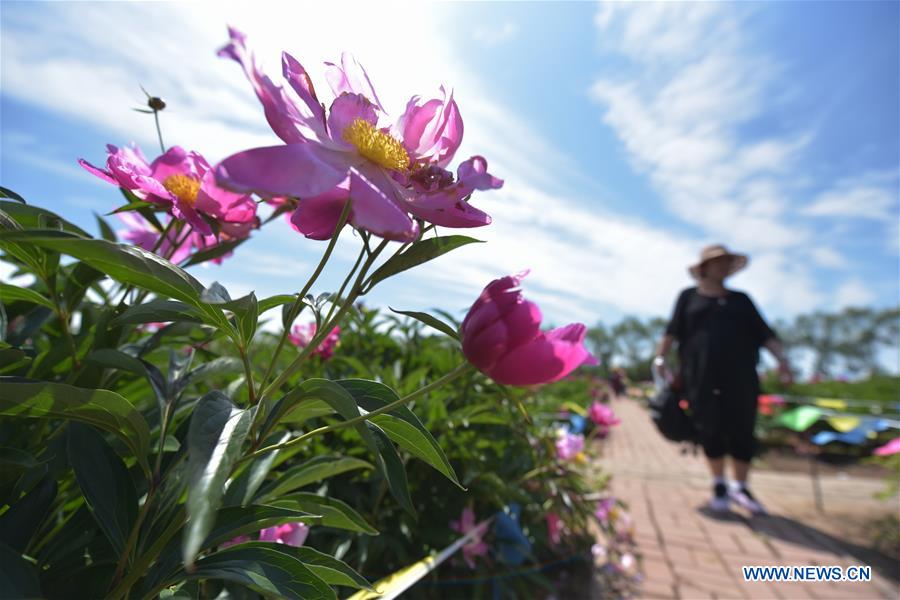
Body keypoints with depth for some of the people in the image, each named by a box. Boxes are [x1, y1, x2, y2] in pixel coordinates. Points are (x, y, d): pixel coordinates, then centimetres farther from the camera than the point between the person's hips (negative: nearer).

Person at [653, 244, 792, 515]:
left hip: (739, 375, 3)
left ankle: (740, 488, 17)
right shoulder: (689, 297, 11)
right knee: (711, 431, 0)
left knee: (742, 431, 0)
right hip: (701, 376, -2)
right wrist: (660, 358, -6)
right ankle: (719, 485, 17)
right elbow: (672, 331, 5)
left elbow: (763, 332, 12)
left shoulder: (741, 299, 19)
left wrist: (781, 358, -3)